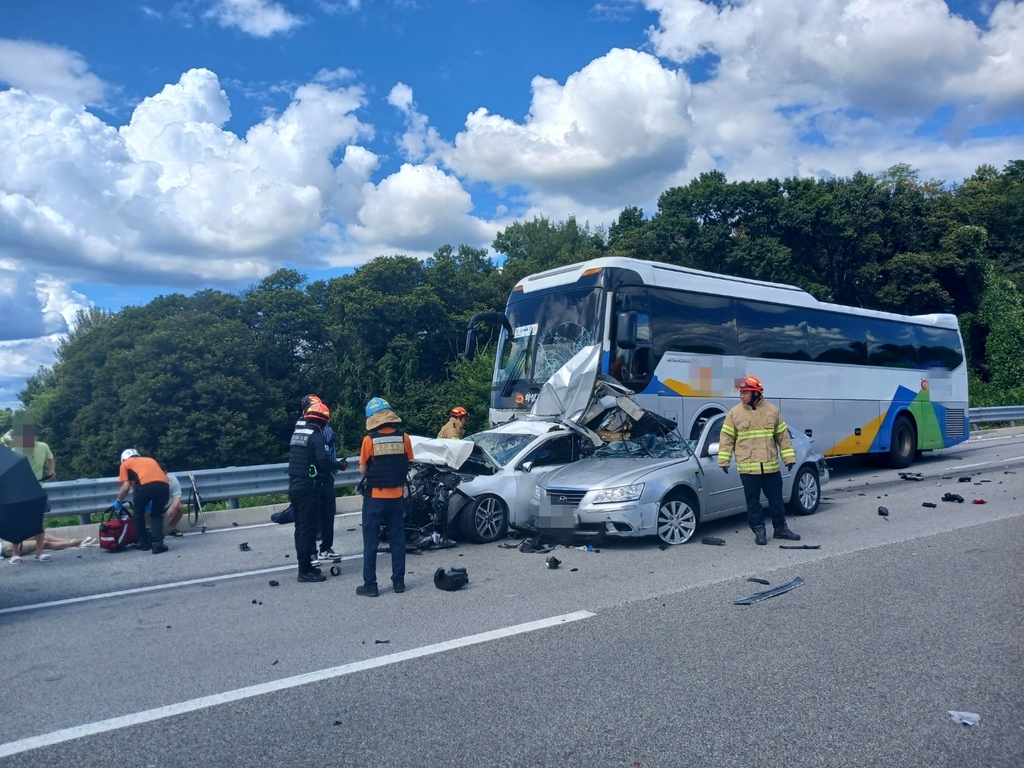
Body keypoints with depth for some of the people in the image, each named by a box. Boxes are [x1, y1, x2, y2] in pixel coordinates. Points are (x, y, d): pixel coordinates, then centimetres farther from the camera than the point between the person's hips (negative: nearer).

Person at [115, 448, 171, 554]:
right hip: (164, 485, 3)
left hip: (145, 485, -3)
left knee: (138, 514, 23)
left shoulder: (125, 464, 27)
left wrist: (118, 502, 34)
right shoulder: (150, 460, 38)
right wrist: (150, 502, 47)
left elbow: (126, 487, 16)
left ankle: (143, 542, 29)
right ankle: (157, 543, 7)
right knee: (157, 515, 21)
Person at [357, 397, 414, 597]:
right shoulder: (403, 437, -5)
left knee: (371, 542, 6)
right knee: (397, 540, 12)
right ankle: (398, 581, 18)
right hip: (396, 496, 3)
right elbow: (408, 466, 4)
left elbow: (362, 470, -6)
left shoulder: (369, 440, -13)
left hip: (375, 497, -3)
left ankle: (370, 585, 9)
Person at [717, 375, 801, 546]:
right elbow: (727, 438, -1)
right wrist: (723, 460, -7)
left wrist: (789, 457, 4)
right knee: (753, 501, 4)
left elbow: (783, 436, 8)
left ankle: (781, 528, 27)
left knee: (776, 499, 12)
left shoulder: (772, 411, 3)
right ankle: (759, 531, 15)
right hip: (748, 468, -2)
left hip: (771, 466, 2)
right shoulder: (734, 413, -3)